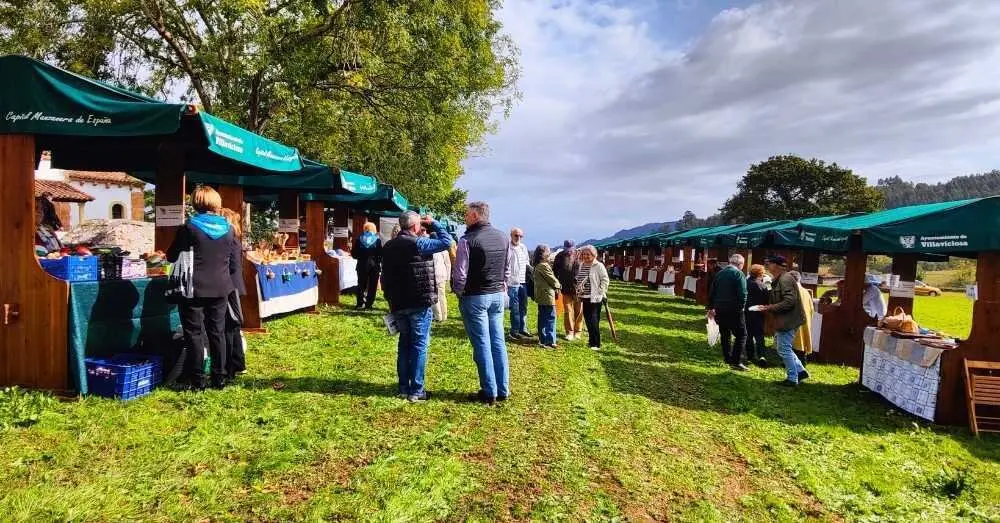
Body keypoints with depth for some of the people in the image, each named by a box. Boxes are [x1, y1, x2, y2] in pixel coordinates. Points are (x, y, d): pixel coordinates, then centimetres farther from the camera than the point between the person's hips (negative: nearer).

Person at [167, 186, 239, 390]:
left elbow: (171, 257, 1)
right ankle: (219, 378, 16)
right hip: (220, 289, 4)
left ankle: (198, 380, 8)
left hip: (195, 288, -3)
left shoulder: (190, 228, -9)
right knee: (217, 333, 12)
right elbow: (234, 265, 6)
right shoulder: (228, 230, 1)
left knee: (194, 333, 5)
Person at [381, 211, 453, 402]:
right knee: (420, 345, 0)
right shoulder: (418, 243, -13)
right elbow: (446, 242, -13)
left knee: (404, 344, 15)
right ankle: (416, 391, 2)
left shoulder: (387, 247, 10)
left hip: (398, 304, 7)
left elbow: (385, 277, 13)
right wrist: (432, 224, 0)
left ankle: (403, 388, 18)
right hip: (419, 303, -7)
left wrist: (391, 300, 19)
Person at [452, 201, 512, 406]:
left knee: (482, 344, 1)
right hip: (498, 295, 6)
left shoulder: (468, 240, -14)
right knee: (498, 342, 10)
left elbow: (460, 273, -13)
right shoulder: (503, 238, 5)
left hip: (475, 297, -6)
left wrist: (459, 292, 3)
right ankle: (503, 390, 16)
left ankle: (489, 392, 7)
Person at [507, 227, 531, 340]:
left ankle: (523, 329, 22)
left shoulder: (523, 247, 13)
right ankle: (515, 331, 7)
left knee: (523, 307, 13)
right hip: (512, 283, -7)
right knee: (515, 308, -2)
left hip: (523, 282, 7)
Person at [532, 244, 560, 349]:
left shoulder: (537, 266, 11)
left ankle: (542, 339, 20)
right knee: (550, 318, -6)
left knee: (542, 318, 14)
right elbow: (551, 278, -11)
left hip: (541, 295, 10)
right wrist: (558, 286, 8)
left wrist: (556, 286, 5)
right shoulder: (544, 265, -18)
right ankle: (550, 341, -8)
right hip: (547, 295, -10)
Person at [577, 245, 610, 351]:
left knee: (594, 321, -10)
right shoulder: (581, 265, 12)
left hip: (595, 298, -7)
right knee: (588, 320, 11)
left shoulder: (599, 266, -9)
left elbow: (605, 280, -10)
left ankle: (596, 344, -5)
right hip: (585, 297, 7)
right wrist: (578, 291, 14)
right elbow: (578, 280, 23)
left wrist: (600, 292, -13)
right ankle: (591, 340, 23)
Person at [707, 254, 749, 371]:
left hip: (719, 309, 7)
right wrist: (742, 307, -6)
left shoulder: (719, 273, 10)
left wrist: (711, 307, 19)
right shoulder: (739, 274, -9)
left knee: (725, 334, 17)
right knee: (741, 335, -1)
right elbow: (742, 293, -18)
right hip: (734, 309, -7)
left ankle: (728, 358, 25)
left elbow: (712, 291, 13)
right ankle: (736, 362, -8)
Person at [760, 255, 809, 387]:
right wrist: (770, 307, 11)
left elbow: (790, 301, -26)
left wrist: (771, 307, -20)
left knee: (784, 349, -1)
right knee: (780, 345, 19)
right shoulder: (779, 279, 13)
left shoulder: (785, 279, -19)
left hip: (788, 320, -11)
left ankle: (792, 379, 10)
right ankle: (800, 371, 26)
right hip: (784, 320, 11)